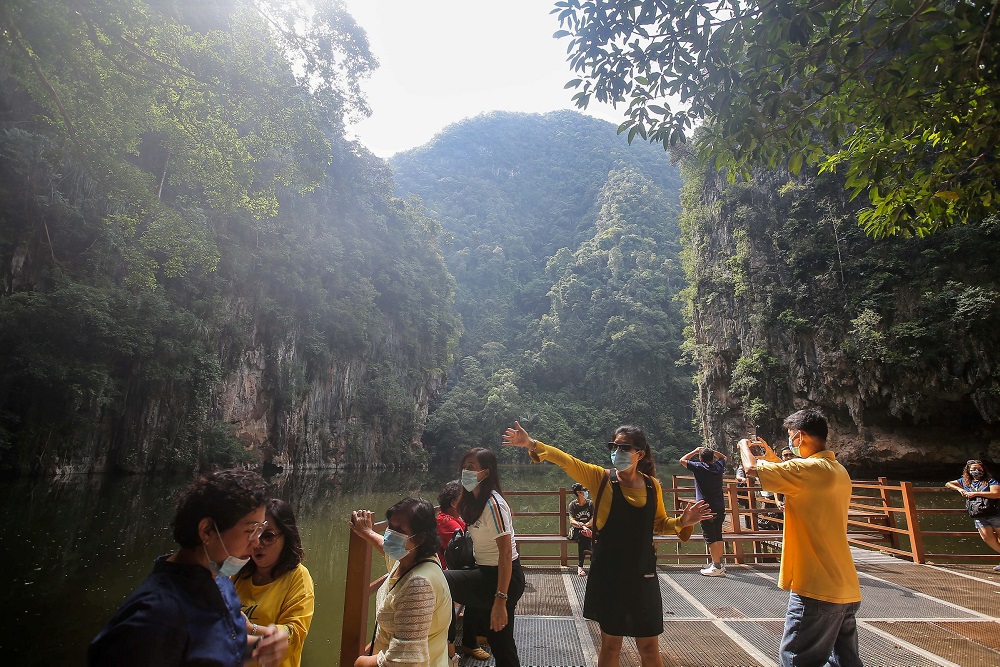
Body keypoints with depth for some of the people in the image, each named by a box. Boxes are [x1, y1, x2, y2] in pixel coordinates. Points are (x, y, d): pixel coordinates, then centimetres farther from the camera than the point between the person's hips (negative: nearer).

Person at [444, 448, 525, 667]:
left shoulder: (493, 504, -21)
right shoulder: (474, 501, 7)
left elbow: (506, 553, -23)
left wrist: (500, 601, -25)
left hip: (503, 577, -9)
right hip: (487, 574, 9)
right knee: (500, 643, 18)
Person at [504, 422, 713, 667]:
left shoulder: (652, 485, 0)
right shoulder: (601, 478, -8)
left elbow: (660, 524, 13)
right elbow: (566, 461, -21)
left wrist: (682, 522, -7)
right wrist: (532, 444, -33)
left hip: (642, 575, 2)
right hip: (608, 574, -2)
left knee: (649, 646, 13)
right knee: (610, 642, 12)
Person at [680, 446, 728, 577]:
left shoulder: (698, 467, -8)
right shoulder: (719, 466, 5)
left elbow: (682, 460, 6)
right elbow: (723, 457, 28)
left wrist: (695, 451, 12)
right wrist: (711, 451, 21)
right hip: (720, 507, 6)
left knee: (710, 538, -4)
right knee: (718, 536, 15)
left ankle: (717, 566, -5)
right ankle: (721, 563, 22)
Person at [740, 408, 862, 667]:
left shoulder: (811, 469, -19)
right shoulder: (838, 471, 10)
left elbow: (752, 468, -18)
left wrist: (744, 446, 3)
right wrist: (774, 459, 23)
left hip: (816, 589, -9)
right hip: (846, 589, 9)